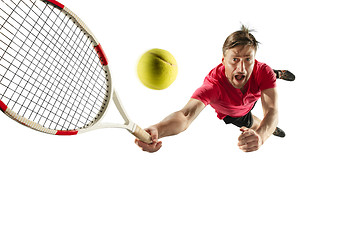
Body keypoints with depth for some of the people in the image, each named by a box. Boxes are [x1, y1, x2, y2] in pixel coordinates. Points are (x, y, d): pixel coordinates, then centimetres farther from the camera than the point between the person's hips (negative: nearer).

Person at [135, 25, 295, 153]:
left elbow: (271, 111, -50)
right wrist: (157, 130, -87)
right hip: (232, 114, -2)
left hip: (254, 97, 3)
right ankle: (273, 129, 55)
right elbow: (186, 115, -65)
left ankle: (277, 74, 64)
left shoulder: (262, 72, -42)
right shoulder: (213, 84, -51)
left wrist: (261, 136, -73)